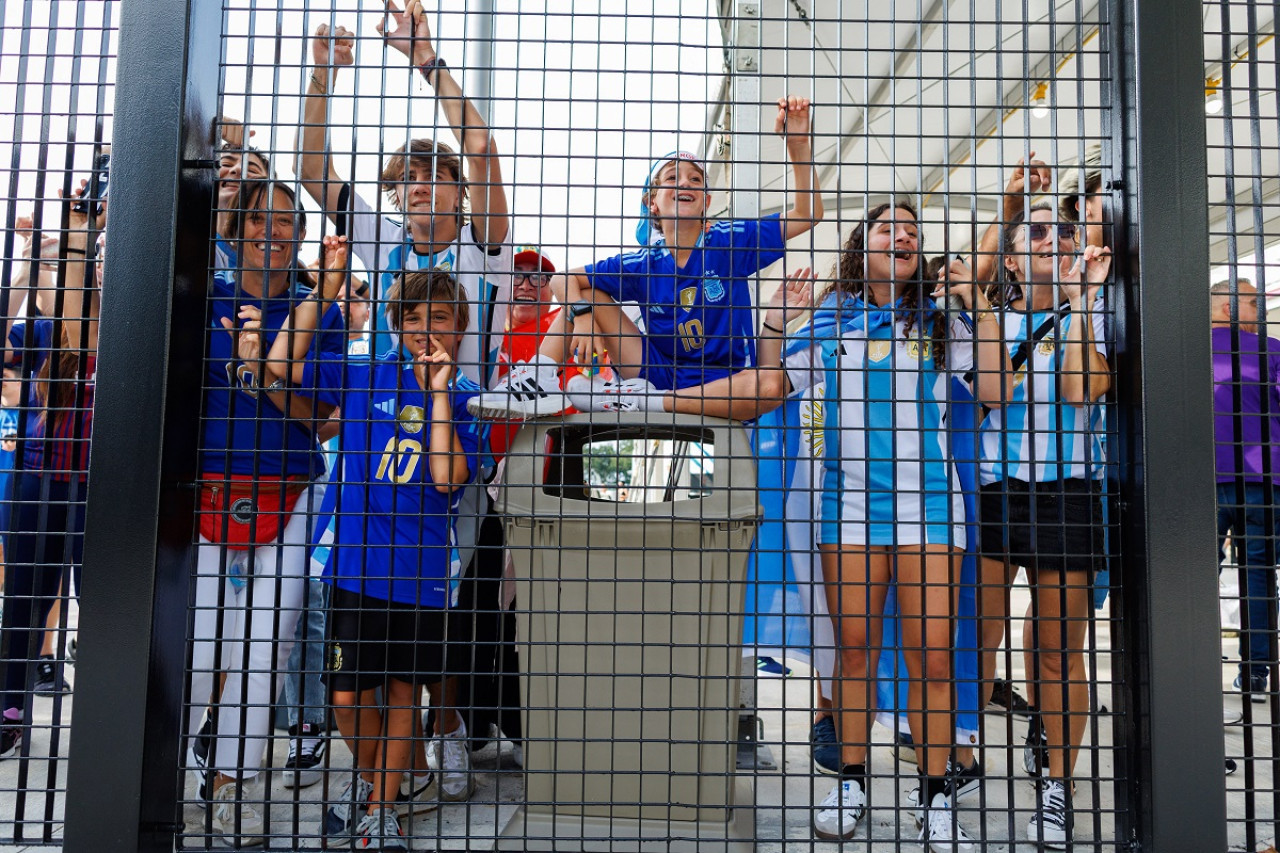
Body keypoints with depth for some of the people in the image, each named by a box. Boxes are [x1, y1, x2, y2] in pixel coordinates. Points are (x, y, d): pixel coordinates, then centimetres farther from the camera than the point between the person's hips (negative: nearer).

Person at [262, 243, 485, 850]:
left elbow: (448, 478, -14)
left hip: (422, 573, -1)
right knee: (348, 695, 6)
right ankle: (367, 775, 37)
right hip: (356, 567, 1)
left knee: (403, 691, 11)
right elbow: (282, 363, -4)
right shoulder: (362, 377, 5)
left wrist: (439, 392, -15)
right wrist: (328, 285, -6)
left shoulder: (466, 398, 0)